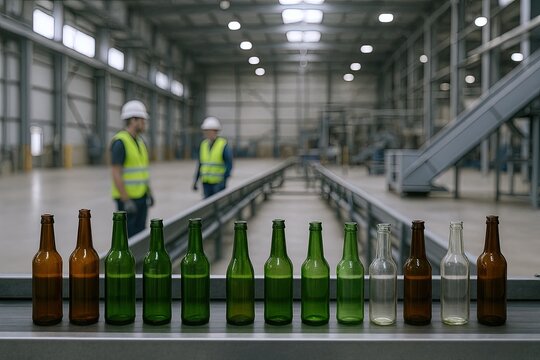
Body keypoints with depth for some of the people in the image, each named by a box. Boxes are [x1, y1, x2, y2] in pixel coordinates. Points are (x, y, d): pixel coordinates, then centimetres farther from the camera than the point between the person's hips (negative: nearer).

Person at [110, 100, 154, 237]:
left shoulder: (140, 142, 11)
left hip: (141, 197, 8)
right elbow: (116, 174, -21)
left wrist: (149, 193, 14)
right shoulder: (120, 142, -17)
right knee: (127, 236, -4)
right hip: (127, 198, -8)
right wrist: (126, 201, -24)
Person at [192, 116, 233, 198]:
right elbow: (200, 164, 11)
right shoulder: (203, 144, 6)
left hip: (219, 183, -5)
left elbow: (229, 165, -11)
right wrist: (195, 181, 7)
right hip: (206, 183, 5)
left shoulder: (224, 145, -11)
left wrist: (224, 181, -19)